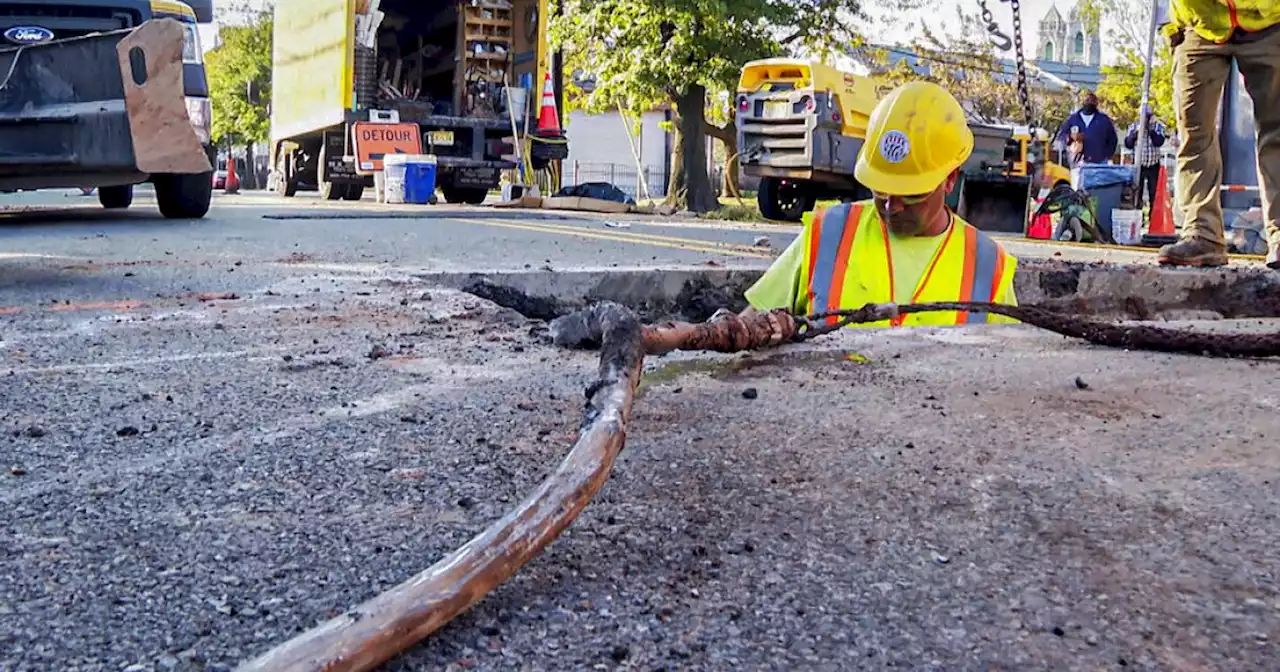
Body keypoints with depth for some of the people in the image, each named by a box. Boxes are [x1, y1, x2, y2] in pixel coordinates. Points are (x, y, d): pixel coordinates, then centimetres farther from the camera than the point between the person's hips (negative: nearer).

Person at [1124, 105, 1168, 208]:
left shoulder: (1158, 126, 1)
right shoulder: (1133, 126, 4)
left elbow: (1159, 142, -15)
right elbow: (1128, 144, -5)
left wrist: (1151, 130, -23)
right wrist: (1135, 133, -19)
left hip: (1153, 165, 0)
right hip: (1138, 164, 0)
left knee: (1154, 193, 3)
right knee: (1137, 192, -1)